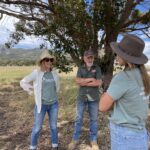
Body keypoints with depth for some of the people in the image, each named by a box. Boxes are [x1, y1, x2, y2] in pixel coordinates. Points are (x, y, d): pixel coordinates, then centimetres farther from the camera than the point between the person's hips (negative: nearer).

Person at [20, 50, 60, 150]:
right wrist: (33, 91, -4)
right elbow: (23, 82, -4)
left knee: (54, 127, 14)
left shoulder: (55, 72, 0)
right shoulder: (36, 73, -11)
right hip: (41, 104, -3)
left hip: (54, 104, 3)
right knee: (37, 128, 6)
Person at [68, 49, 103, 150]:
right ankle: (75, 140, 23)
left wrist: (84, 83, -11)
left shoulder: (97, 68, -1)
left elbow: (99, 83, -12)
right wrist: (91, 79, -14)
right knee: (79, 119, 9)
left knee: (94, 119, 9)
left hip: (94, 98, -1)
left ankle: (93, 140, 25)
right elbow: (77, 81, -10)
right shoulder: (80, 69, 4)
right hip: (81, 97, 1)